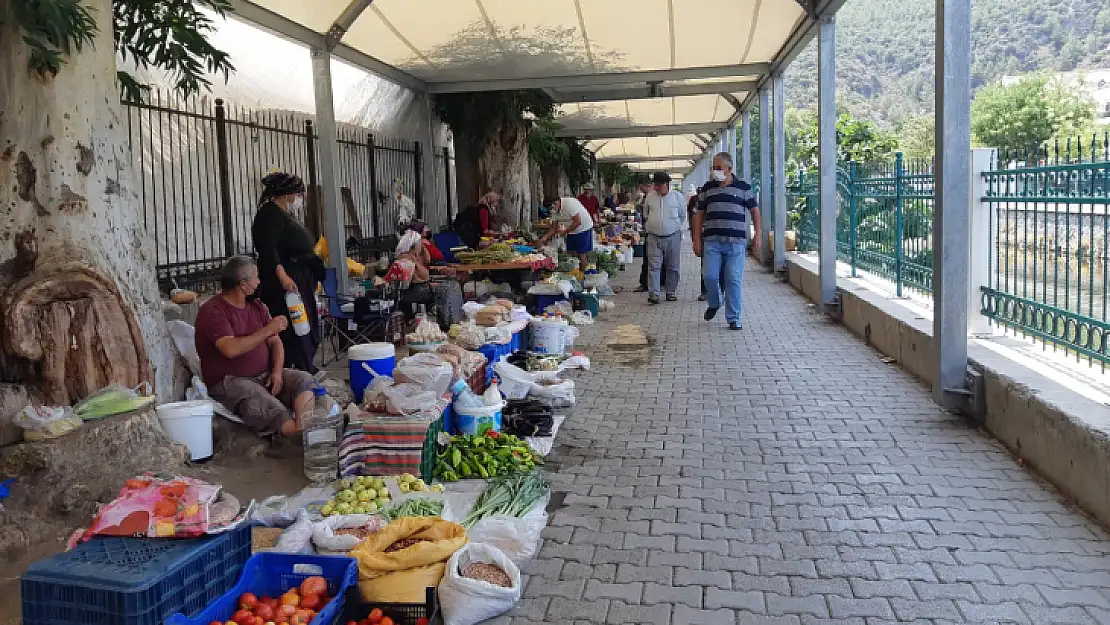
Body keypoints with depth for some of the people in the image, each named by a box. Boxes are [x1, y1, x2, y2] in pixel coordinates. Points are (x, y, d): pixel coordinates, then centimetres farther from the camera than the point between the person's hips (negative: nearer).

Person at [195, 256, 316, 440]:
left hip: (265, 376, 7)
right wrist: (267, 330, -18)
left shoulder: (256, 306, 15)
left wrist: (277, 372, -6)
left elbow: (275, 343, 13)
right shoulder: (212, 311, -9)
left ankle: (302, 430, -40)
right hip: (230, 382, -7)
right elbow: (231, 349, -24)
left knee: (304, 380, -20)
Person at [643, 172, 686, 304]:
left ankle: (671, 292, 17)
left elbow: (682, 215, 14)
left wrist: (677, 227, 12)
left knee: (672, 267, 7)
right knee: (654, 266, -7)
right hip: (654, 237, 0)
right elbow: (646, 215, 19)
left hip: (673, 237, 0)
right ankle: (653, 294, -9)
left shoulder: (677, 196, 0)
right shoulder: (650, 197, 3)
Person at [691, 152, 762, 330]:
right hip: (711, 241, 2)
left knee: (734, 280, -2)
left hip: (736, 242, -2)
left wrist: (757, 235, 2)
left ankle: (733, 318, 7)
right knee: (709, 276, -4)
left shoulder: (743, 187, 4)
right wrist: (697, 239, 6)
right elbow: (699, 214, 12)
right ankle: (714, 304, 26)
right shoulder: (707, 188, 10)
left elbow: (755, 211, 10)